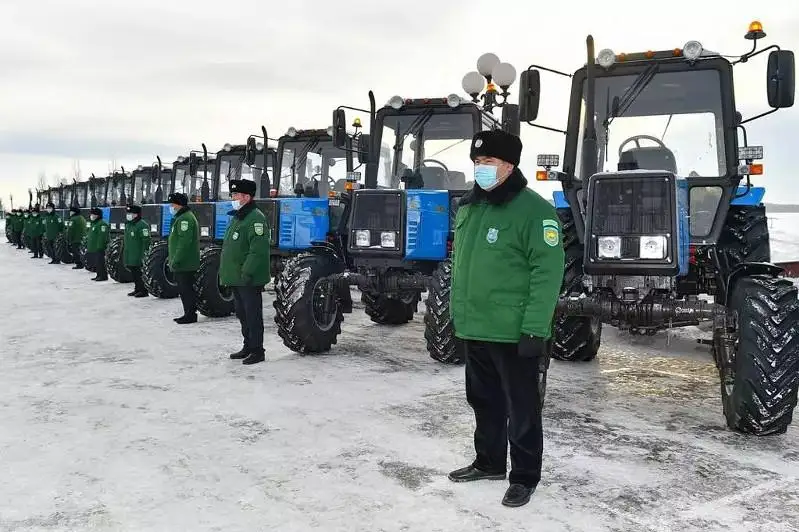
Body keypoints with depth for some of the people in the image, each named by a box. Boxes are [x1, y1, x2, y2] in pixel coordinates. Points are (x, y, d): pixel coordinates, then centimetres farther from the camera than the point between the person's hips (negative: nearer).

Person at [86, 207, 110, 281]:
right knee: (95, 263, 14)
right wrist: (87, 247, 26)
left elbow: (102, 236, -21)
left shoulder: (102, 224, -14)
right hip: (92, 249, 10)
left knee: (99, 263, -9)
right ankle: (99, 275, 22)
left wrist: (100, 246, -24)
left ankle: (103, 276, -3)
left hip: (98, 248, -10)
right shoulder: (92, 223, 20)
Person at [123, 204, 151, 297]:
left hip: (138, 257, -9)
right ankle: (137, 289, 25)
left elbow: (146, 241, -19)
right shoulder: (128, 225, 16)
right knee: (134, 273, 15)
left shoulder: (142, 225, -14)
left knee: (139, 274, -7)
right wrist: (123, 253, 26)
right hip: (130, 256, 9)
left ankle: (144, 290, 0)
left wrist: (145, 253, -23)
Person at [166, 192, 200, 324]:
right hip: (180, 264, 11)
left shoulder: (185, 218, -16)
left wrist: (176, 260, -23)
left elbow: (184, 242, -24)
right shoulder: (180, 218, 19)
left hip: (185, 264, -11)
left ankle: (190, 315, 0)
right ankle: (189, 314, 21)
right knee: (183, 289, 15)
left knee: (186, 289, -6)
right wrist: (171, 258, 24)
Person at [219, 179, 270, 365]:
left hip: (249, 280, -10)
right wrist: (226, 273, 18)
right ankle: (248, 346, 29)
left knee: (253, 315, -2)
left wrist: (246, 273, -25)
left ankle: (257, 351, 5)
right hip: (236, 279, 10)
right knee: (242, 314, 17)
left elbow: (258, 250, -24)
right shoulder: (237, 217, 17)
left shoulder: (256, 218, -15)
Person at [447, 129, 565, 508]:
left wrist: (535, 330, -22)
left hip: (514, 334, -7)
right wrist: (457, 315, 18)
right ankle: (489, 463, 38)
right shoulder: (467, 207, 11)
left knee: (522, 410, 7)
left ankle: (524, 477, 21)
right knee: (485, 403, 21)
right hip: (473, 331, 8)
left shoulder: (534, 210, -13)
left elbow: (548, 272, -18)